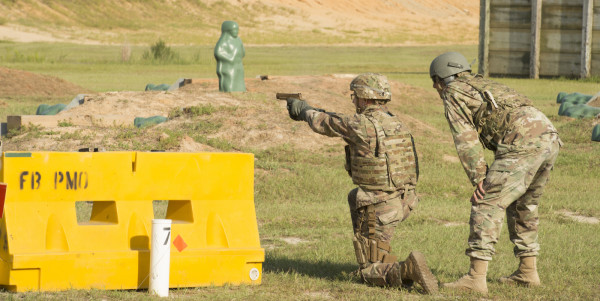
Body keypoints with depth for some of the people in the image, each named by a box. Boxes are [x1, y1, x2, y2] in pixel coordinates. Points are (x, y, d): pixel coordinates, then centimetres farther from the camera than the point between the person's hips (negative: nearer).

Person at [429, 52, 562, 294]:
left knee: (486, 205, -6)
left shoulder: (453, 93, 10)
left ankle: (476, 277, -12)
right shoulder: (485, 86, 36)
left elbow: (465, 139, -1)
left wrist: (479, 178, -5)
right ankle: (527, 272, 30)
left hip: (522, 144, -8)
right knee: (523, 206, 25)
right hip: (550, 139, 8)